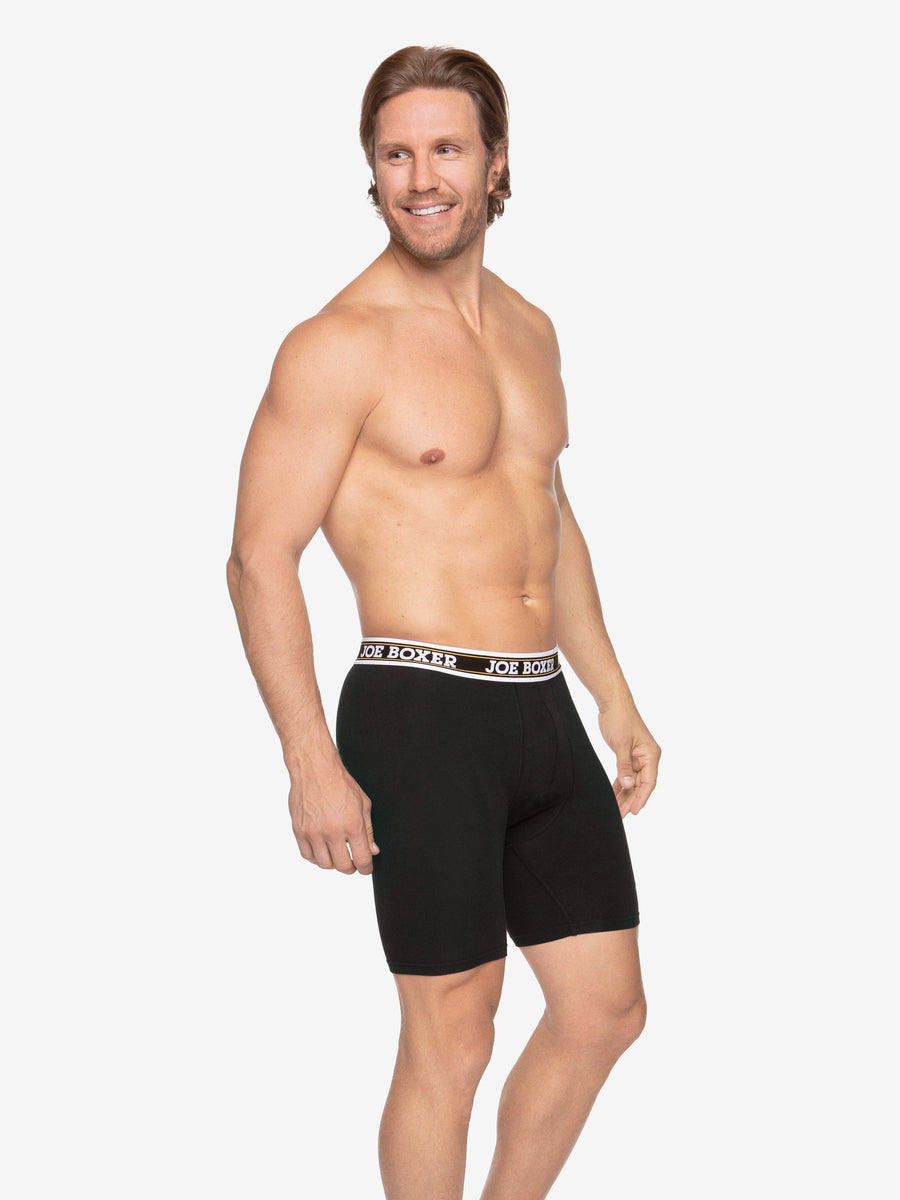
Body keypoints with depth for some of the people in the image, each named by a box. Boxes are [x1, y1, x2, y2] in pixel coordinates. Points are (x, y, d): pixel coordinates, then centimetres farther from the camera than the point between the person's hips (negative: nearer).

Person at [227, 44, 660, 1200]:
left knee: (605, 1009, 11)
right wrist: (313, 766, -18)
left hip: (542, 710, 7)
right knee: (450, 1037, 0)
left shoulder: (528, 328, 13)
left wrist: (616, 700, 21)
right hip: (423, 713, -7)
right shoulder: (338, 346, -10)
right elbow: (258, 559, -13)